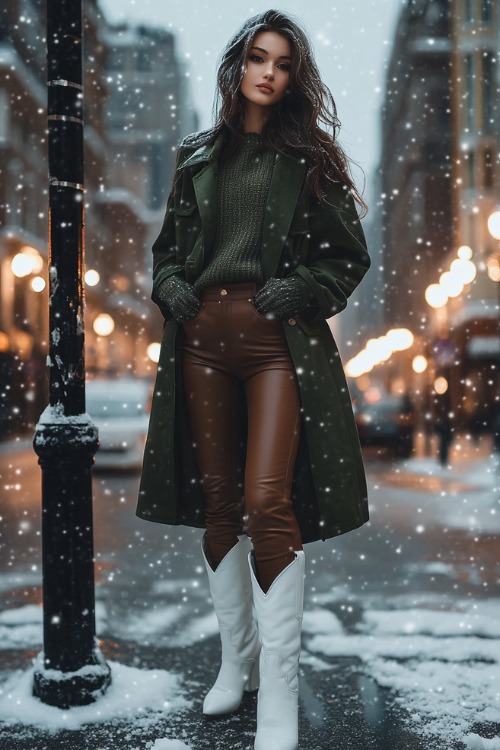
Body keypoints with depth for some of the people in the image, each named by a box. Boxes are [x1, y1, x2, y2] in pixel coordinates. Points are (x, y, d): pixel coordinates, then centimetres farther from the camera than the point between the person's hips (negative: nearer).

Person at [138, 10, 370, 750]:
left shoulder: (309, 157, 7)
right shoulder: (197, 157, 14)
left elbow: (350, 256, 7)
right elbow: (168, 246, 21)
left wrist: (297, 291, -9)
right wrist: (173, 290, 1)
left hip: (279, 342, -3)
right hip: (203, 340, 4)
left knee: (268, 500, -14)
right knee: (218, 499, 7)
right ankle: (237, 659, 22)